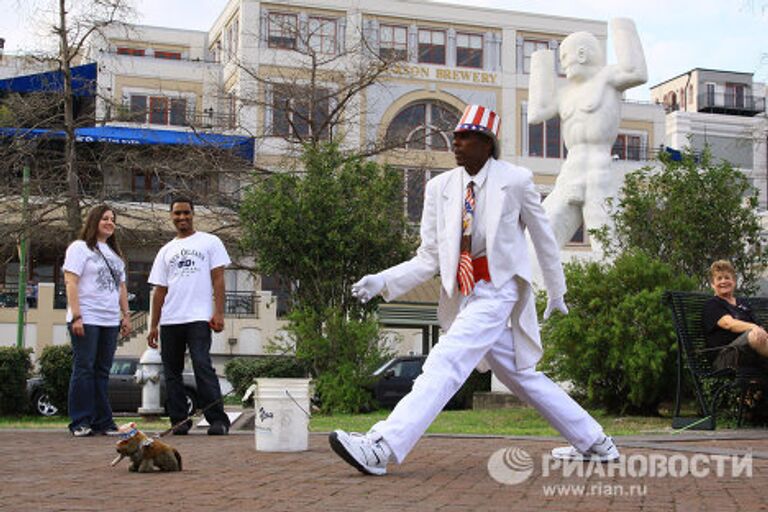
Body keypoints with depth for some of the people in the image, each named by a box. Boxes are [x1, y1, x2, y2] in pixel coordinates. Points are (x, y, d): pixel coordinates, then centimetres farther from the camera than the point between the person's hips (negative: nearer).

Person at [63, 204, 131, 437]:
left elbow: (121, 287, 23)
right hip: (87, 320, -6)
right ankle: (80, 422, -3)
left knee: (102, 372, 6)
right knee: (84, 369, -6)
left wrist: (126, 315, 14)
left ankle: (102, 421, 8)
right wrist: (76, 316, -16)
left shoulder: (115, 254, 22)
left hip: (110, 321, 6)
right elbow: (71, 282, -8)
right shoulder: (79, 247, 0)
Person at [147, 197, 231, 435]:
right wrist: (153, 325, 11)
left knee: (203, 368, -15)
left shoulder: (210, 242, 9)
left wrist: (219, 313, -9)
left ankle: (218, 419, -15)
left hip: (198, 318, -5)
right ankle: (179, 420, 11)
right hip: (170, 321, 5)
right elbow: (160, 290, 17)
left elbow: (218, 279, 2)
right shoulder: (166, 251, 19)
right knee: (172, 371, 5)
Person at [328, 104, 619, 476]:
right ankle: (594, 443, 31)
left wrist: (556, 292, 17)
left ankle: (380, 449, -30)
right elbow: (429, 257, 3)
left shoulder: (515, 180, -6)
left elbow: (543, 237, 7)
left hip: (497, 291, -6)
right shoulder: (440, 187, 4)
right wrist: (382, 281, -12)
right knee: (520, 376, 15)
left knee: (445, 363, -22)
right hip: (462, 296, 6)